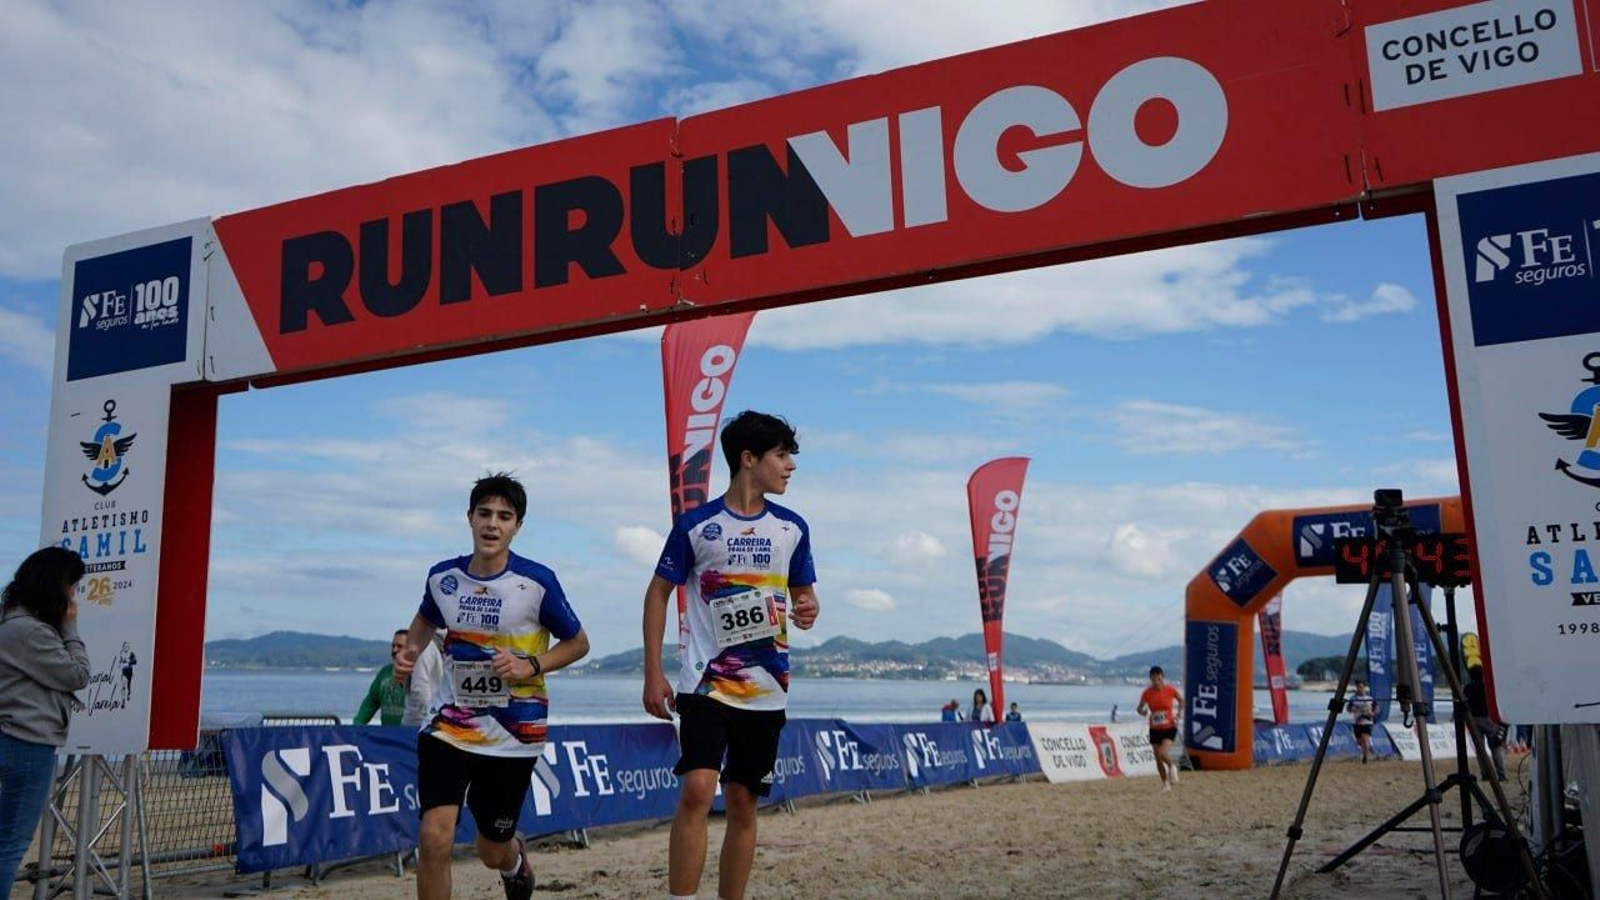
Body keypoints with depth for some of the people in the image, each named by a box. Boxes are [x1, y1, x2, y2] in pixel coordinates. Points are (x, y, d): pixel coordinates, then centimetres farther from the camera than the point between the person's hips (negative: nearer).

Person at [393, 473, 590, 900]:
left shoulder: (537, 582, -14)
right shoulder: (442, 576, -2)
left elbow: (578, 643, -2)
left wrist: (530, 666, -17)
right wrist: (409, 652, 1)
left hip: (513, 735, -2)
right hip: (448, 725, 2)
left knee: (492, 851, 14)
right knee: (434, 838, -17)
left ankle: (516, 862, 53)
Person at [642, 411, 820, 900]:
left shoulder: (792, 528, 6)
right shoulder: (696, 524, -4)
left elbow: (803, 593, 16)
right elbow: (658, 593, 1)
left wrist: (807, 611, -9)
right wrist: (653, 673, -3)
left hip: (766, 689, 4)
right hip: (704, 684, -3)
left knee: (743, 804, 9)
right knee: (697, 790, -18)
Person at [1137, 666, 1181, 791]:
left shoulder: (1170, 690, -11)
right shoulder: (1147, 693, -9)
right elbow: (1139, 709, 1)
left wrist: (1178, 715, -2)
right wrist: (1143, 712, -22)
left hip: (1169, 728, -2)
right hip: (1155, 729, 2)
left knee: (1163, 753, -22)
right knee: (1158, 760, 8)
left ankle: (1172, 767, 12)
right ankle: (1165, 784, 27)